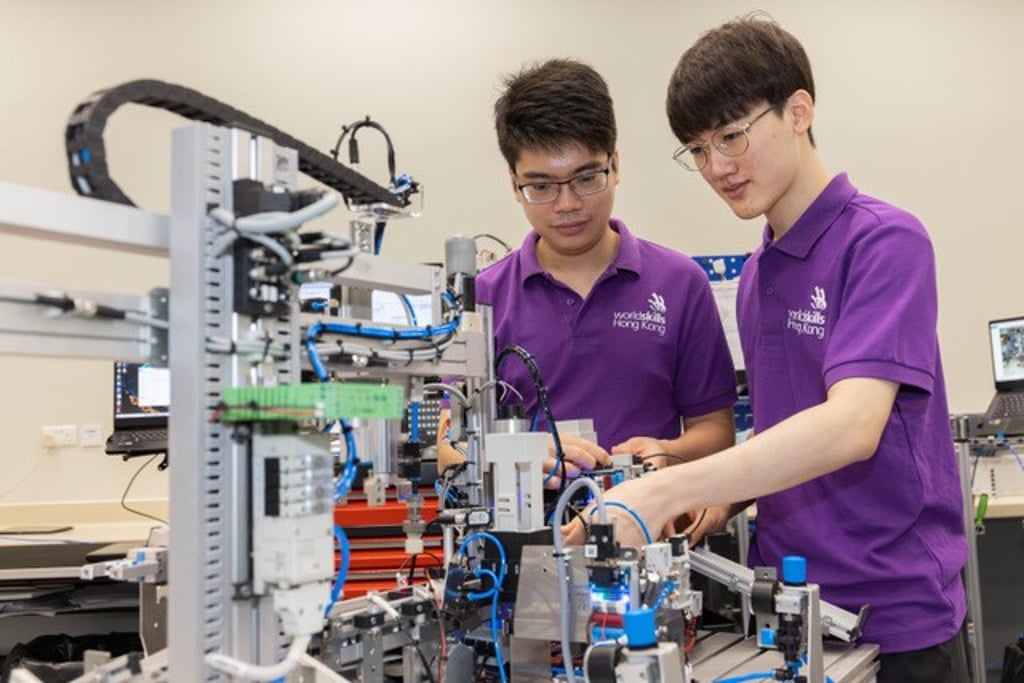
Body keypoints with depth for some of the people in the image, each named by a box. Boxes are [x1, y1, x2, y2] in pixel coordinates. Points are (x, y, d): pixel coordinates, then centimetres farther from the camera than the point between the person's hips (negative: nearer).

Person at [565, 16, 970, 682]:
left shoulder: (884, 241, -14)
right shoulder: (757, 272, 8)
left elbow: (850, 426, -27)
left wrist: (664, 493, -33)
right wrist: (727, 495, -3)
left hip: (892, 614, -6)